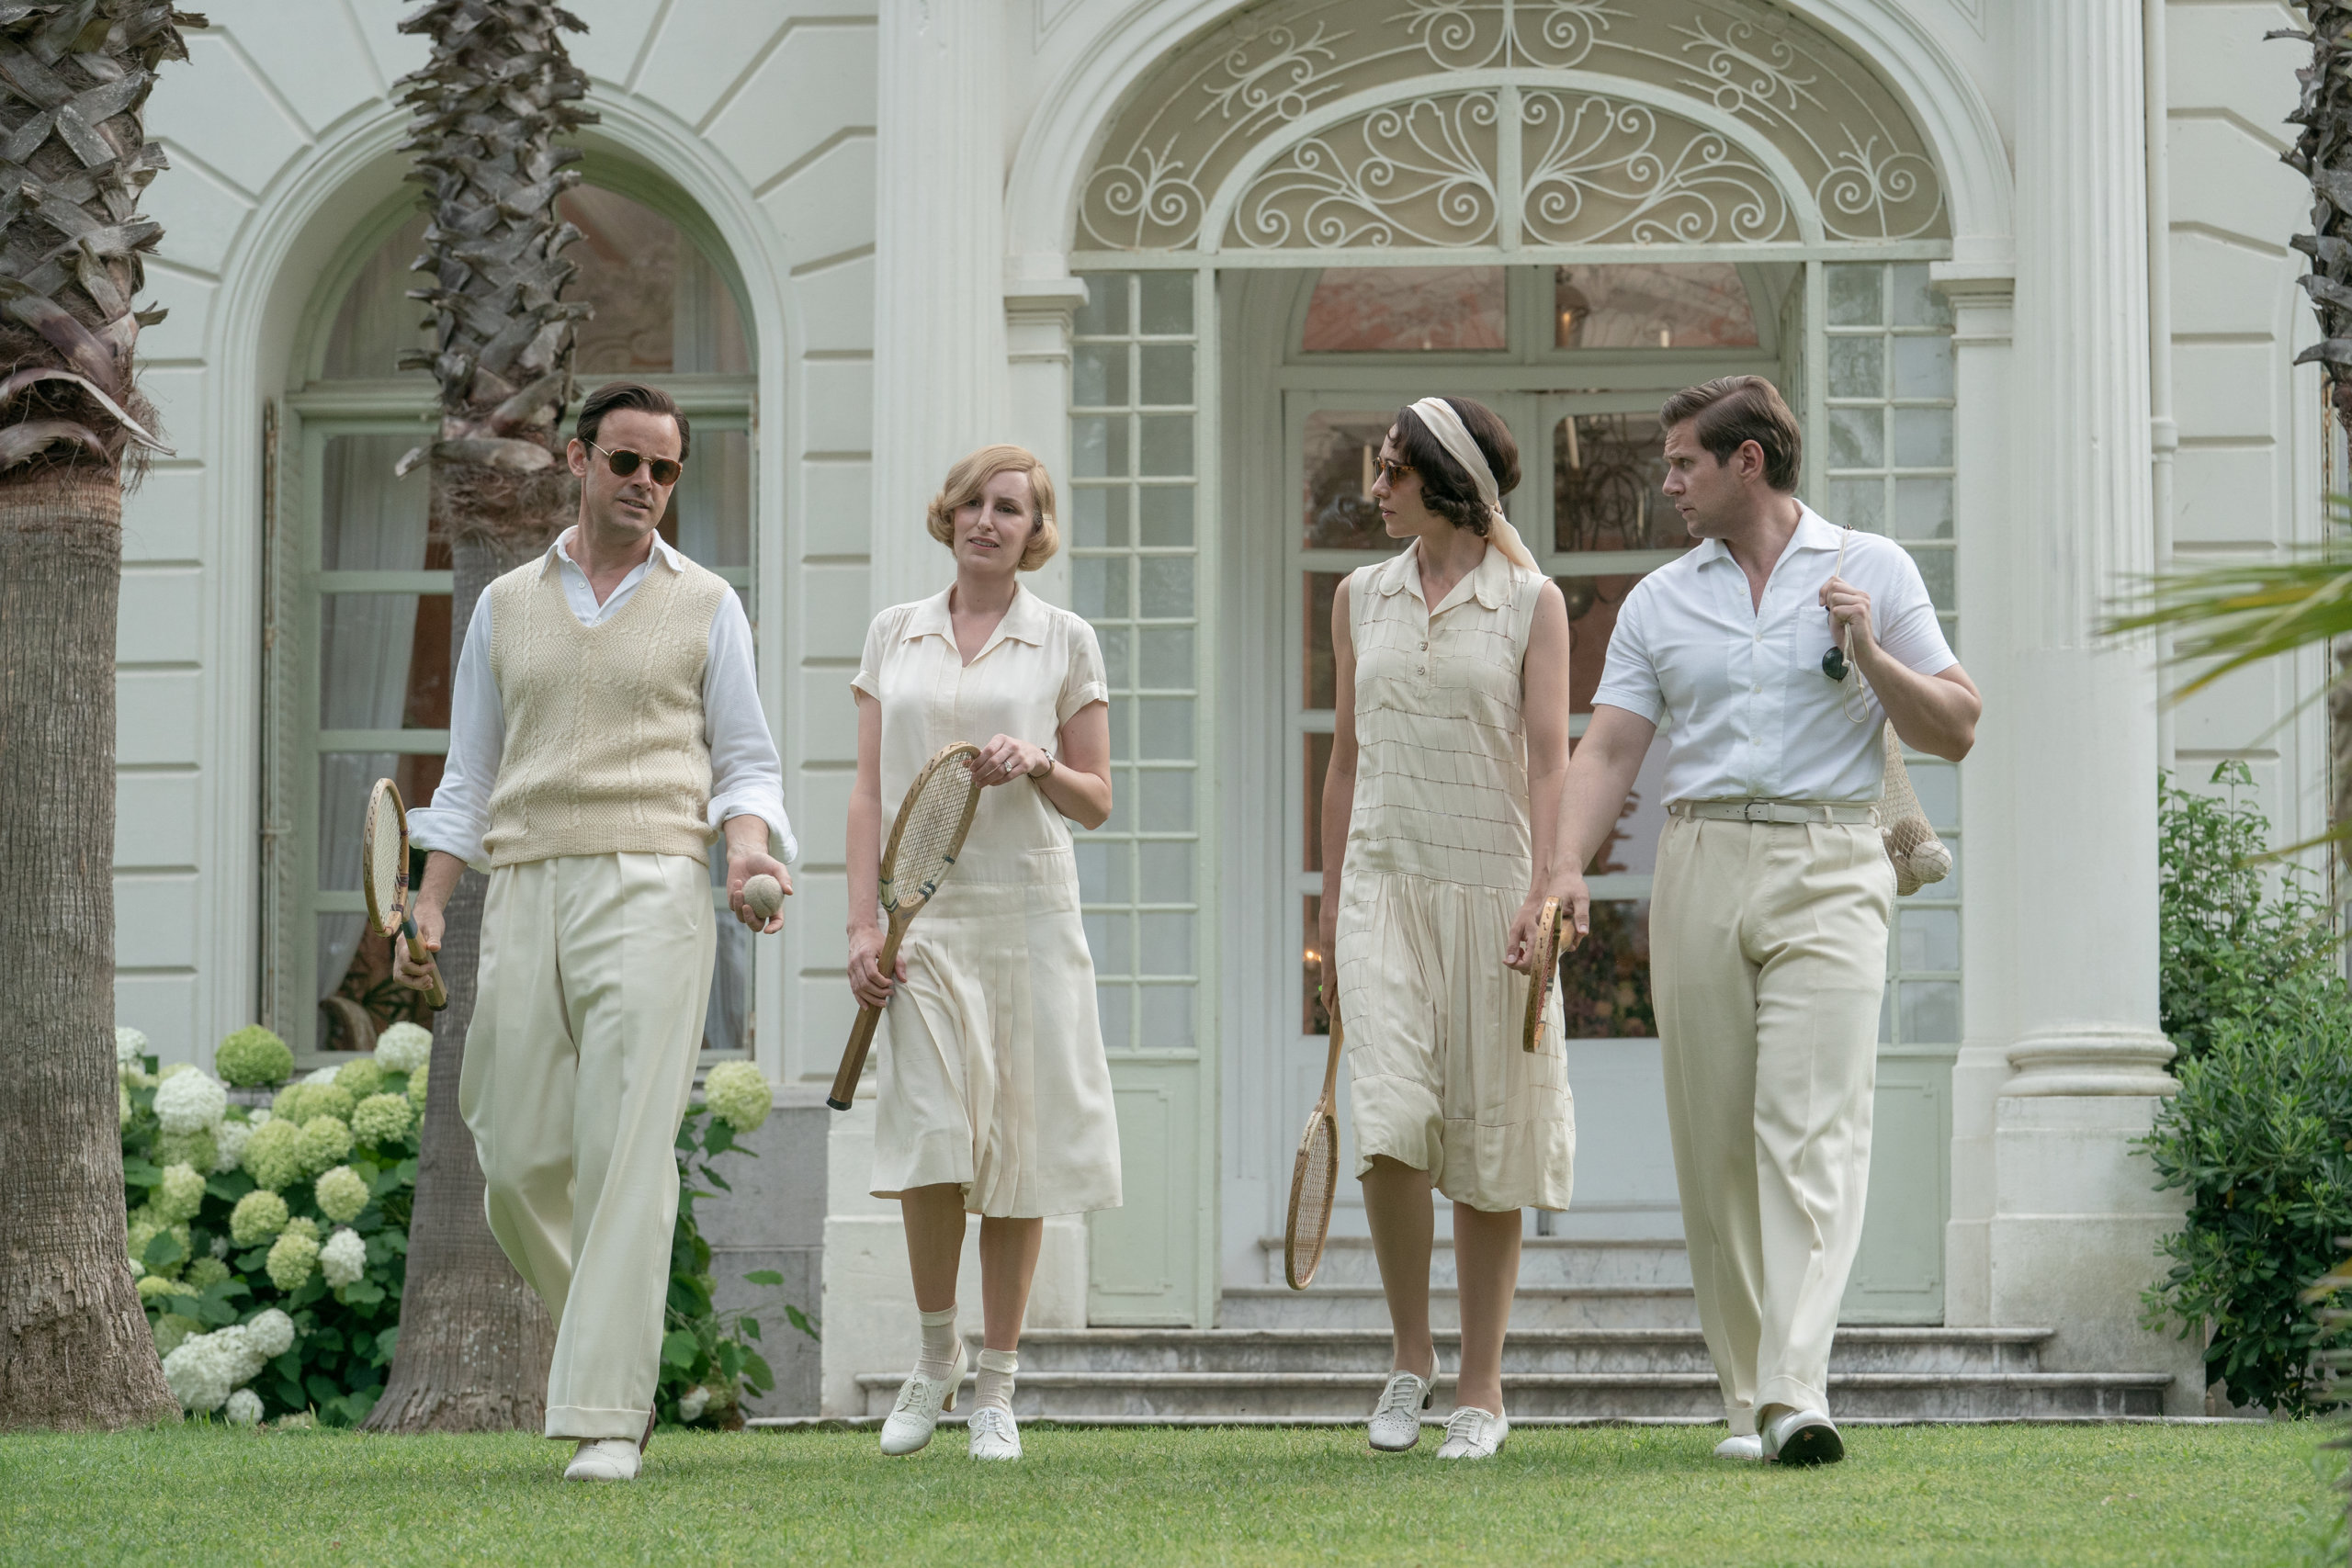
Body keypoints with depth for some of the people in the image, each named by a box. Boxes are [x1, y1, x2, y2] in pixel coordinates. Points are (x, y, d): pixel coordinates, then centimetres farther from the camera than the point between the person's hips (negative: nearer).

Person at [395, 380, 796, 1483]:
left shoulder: (704, 607, 10)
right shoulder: (507, 605, 17)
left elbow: (746, 763, 10)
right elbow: (469, 777, 19)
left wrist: (747, 848, -12)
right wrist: (427, 908, 8)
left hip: (650, 888, -3)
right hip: (525, 895, 3)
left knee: (625, 1154, -14)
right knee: (520, 1163, -1)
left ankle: (605, 1414, -16)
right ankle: (606, 1337, 25)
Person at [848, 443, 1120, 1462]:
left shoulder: (1065, 642, 6)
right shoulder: (895, 635, 10)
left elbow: (1097, 803, 8)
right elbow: (870, 791, 9)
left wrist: (1036, 766, -12)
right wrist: (863, 923, 0)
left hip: (1026, 910, 0)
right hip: (923, 916, 0)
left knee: (1017, 1148, -1)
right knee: (932, 1138, -13)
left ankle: (997, 1388, 8)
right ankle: (936, 1353, 8)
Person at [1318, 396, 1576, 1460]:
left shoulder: (1529, 603, 1)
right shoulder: (1362, 597, 12)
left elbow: (1547, 760, -5)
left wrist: (1541, 896, -16)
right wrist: (1330, 911, 15)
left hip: (1489, 883, -2)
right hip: (1384, 882, 2)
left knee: (1486, 1134, 1)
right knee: (1390, 1118, -14)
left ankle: (1481, 1385, 9)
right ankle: (1409, 1360, 2)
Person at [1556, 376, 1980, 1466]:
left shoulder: (1872, 570, 8)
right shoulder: (1660, 601, 14)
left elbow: (1955, 731, 6)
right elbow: (1608, 749, 6)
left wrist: (1870, 654, -10)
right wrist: (1566, 868, -10)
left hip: (1827, 872, -3)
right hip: (1699, 867, 3)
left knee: (1811, 1132, -15)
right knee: (1714, 1147, 2)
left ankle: (1797, 1396, -24)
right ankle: (1747, 1398, 11)